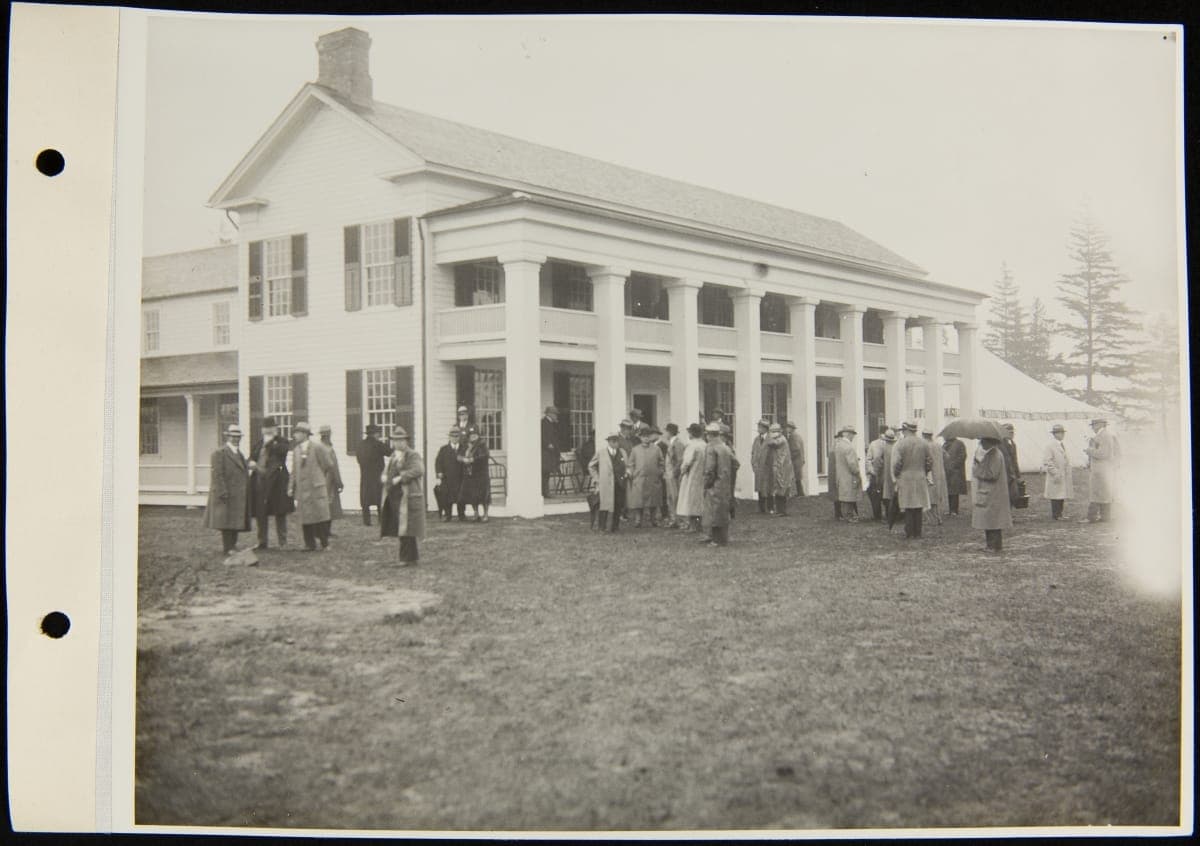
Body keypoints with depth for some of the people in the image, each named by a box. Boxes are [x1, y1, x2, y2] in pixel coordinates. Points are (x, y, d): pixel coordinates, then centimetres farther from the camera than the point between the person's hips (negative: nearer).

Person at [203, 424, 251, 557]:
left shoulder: (240, 454, 19)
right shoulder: (219, 454, -8)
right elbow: (217, 476, -15)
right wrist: (223, 493, -21)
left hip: (238, 496, 8)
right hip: (226, 495, -8)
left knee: (235, 521, 10)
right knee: (226, 521, -6)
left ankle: (232, 545, 17)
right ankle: (227, 548, -3)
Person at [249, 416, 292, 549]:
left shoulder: (282, 442, 2)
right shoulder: (259, 443, 17)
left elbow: (282, 451, -18)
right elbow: (252, 457, 21)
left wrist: (270, 442, -10)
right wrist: (251, 463, -1)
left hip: (276, 481, -5)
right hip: (259, 481, 5)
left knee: (280, 512, 2)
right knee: (260, 513, 7)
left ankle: (283, 542, 9)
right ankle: (262, 542, 18)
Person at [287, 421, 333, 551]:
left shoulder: (317, 447, -5)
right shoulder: (296, 449, 11)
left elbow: (328, 465, -1)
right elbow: (294, 470, 14)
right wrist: (291, 487, 6)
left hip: (316, 487, -5)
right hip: (302, 489, 5)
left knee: (320, 515, -2)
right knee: (305, 517, 4)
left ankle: (325, 543, 7)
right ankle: (310, 545, 10)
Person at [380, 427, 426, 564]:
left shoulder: (413, 455, -7)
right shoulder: (394, 456, 18)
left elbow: (419, 470, -23)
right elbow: (387, 469, 28)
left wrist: (401, 478, -25)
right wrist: (384, 476, 4)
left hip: (407, 497, -8)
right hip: (393, 496, 8)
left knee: (406, 528, -7)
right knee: (399, 527, 11)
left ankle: (407, 558, 0)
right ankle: (413, 555, 22)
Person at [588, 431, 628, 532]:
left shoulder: (623, 453, 14)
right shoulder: (600, 453, 5)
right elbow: (591, 466, 12)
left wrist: (625, 475, 5)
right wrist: (596, 478, 4)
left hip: (620, 485, 3)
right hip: (605, 485, -3)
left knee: (618, 506, 2)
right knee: (605, 505, -6)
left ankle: (615, 526, 12)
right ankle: (603, 527, 1)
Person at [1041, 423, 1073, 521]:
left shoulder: (1063, 445, 15)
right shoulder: (1050, 446, -11)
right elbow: (1047, 462, -15)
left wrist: (1069, 475, 17)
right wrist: (1055, 473, -20)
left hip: (1064, 476, 8)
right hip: (1056, 477, -8)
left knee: (1062, 497, 10)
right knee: (1056, 497, -6)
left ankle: (1059, 515, 16)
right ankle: (1055, 516, -1)